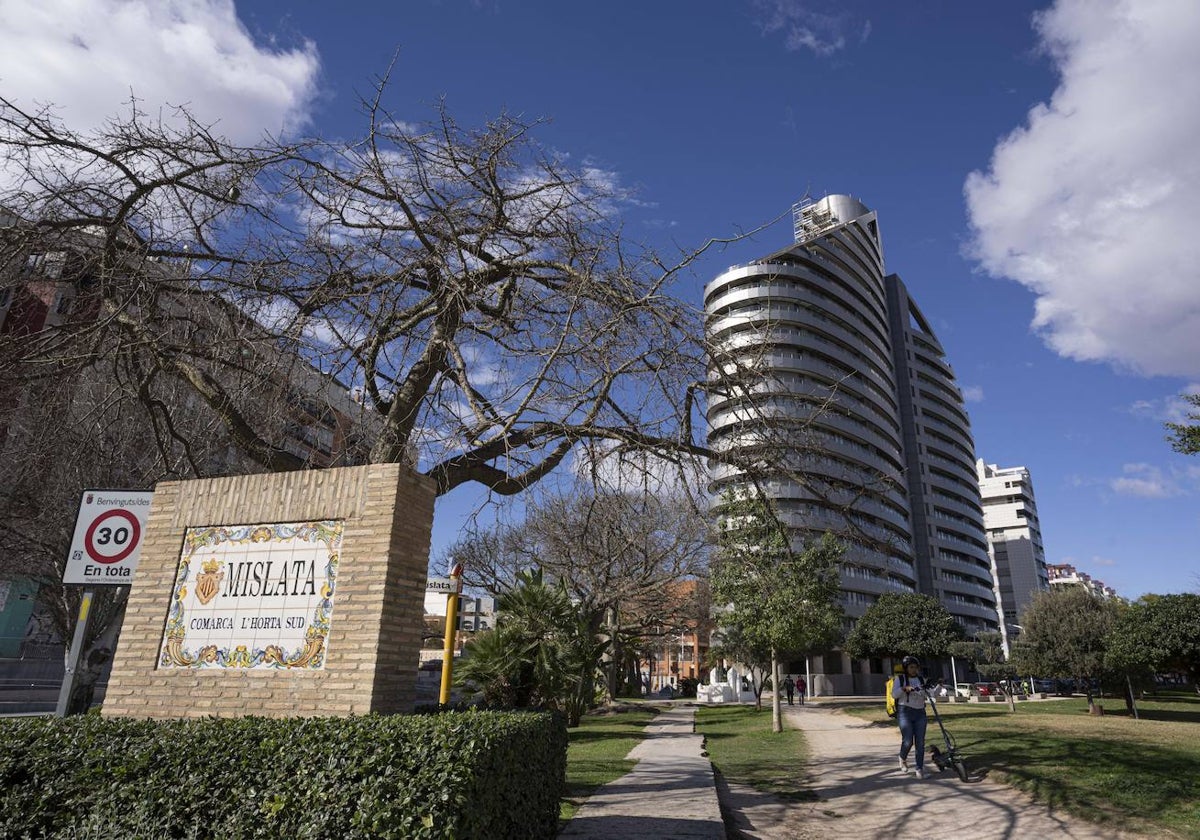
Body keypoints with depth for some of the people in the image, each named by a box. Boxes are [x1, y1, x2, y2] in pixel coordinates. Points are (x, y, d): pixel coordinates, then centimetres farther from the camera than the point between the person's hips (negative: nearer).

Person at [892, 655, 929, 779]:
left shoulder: (921, 680, 14)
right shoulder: (899, 679, 1)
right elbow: (894, 694, -9)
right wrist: (904, 688, -23)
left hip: (920, 713, 4)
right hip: (905, 712, -4)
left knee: (920, 742, 0)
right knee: (908, 741, -11)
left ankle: (919, 768, 10)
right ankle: (903, 758, 19)